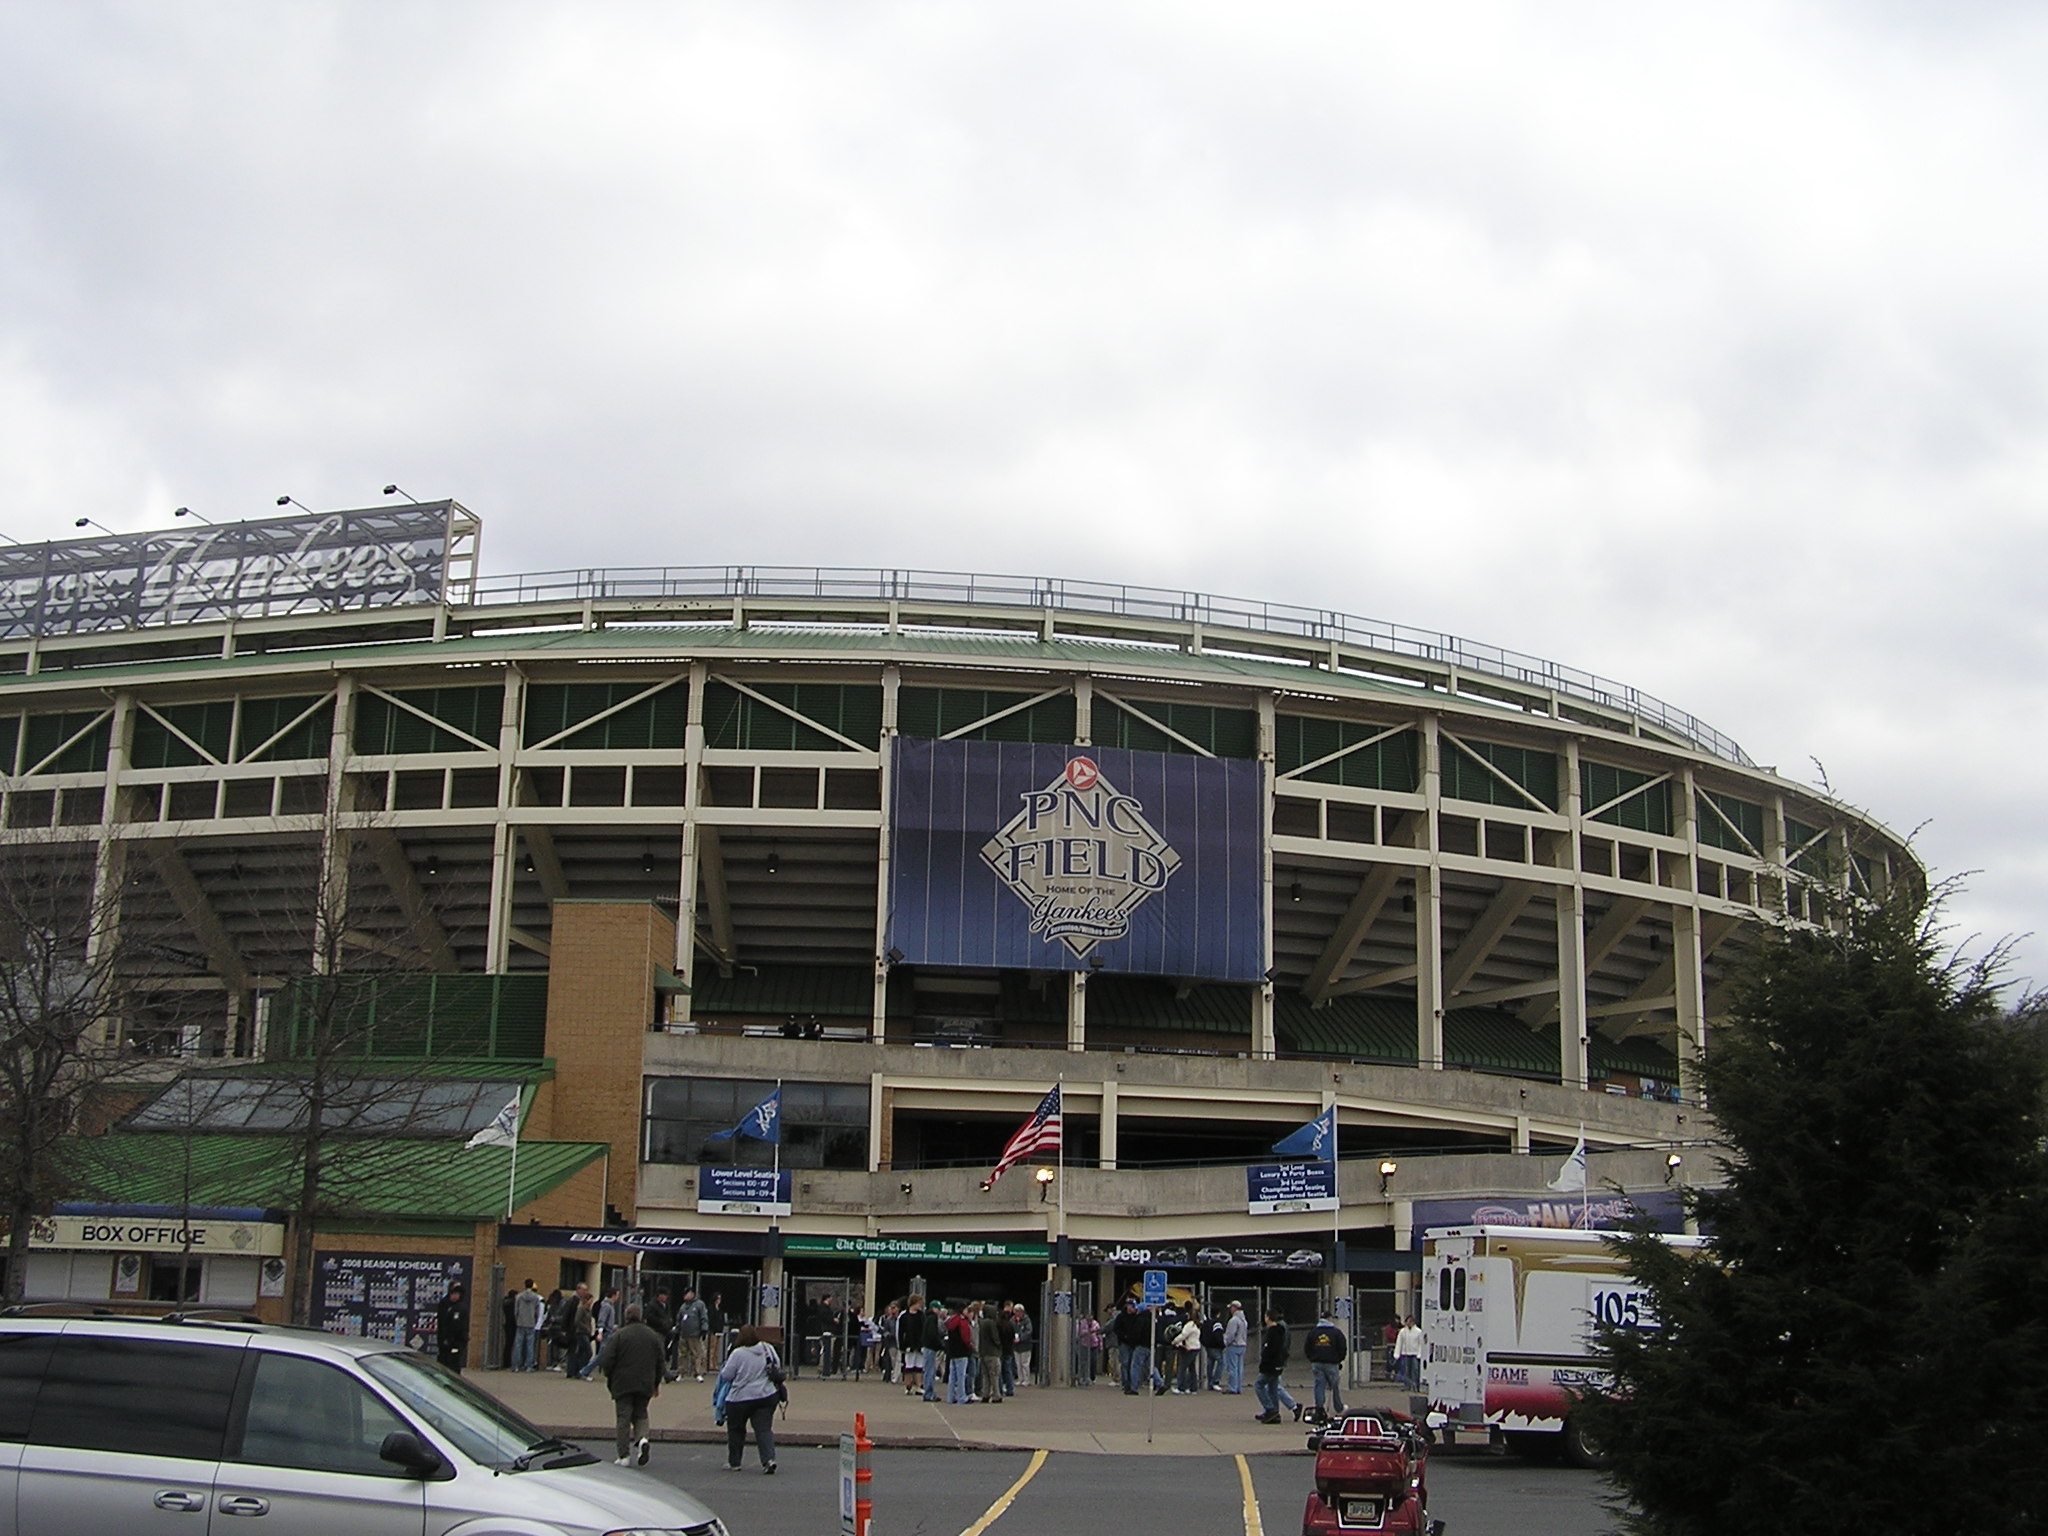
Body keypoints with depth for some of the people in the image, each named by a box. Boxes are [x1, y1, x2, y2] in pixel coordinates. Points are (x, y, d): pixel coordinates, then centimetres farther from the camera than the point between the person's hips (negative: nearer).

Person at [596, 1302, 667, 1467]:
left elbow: (606, 1360, -9)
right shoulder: (653, 1336, 5)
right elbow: (661, 1361, 8)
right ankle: (641, 1437, -13)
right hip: (645, 1385, 3)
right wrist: (656, 1383, 19)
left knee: (624, 1418, 3)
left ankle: (624, 1456, -1)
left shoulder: (618, 1335, -8)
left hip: (622, 1384, -3)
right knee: (641, 1414, 17)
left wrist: (609, 1378, 9)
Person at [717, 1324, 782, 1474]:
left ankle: (734, 1463, 22)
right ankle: (769, 1459, -17)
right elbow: (778, 1368, 11)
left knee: (736, 1430, 14)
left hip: (740, 1398, -3)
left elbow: (725, 1376, -10)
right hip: (766, 1396, 3)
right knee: (764, 1429, 2)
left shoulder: (738, 1354, -15)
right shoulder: (768, 1349, -1)